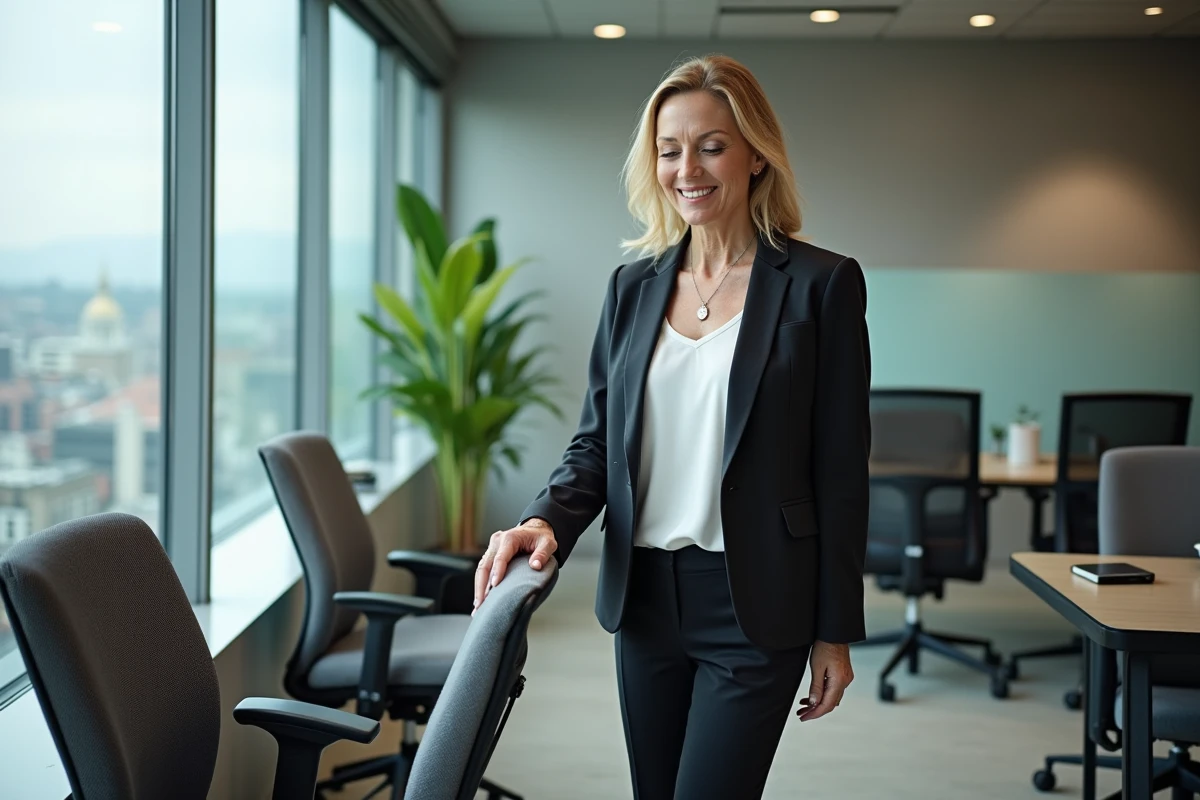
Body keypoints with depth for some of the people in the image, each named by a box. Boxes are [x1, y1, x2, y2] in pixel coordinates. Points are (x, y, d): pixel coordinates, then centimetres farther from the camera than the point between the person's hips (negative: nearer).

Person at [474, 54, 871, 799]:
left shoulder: (822, 284, -6)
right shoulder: (633, 286, 8)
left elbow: (842, 470, -6)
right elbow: (596, 439, 10)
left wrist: (836, 630, -5)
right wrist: (547, 521, -11)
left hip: (754, 605, -5)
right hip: (646, 597, 5)